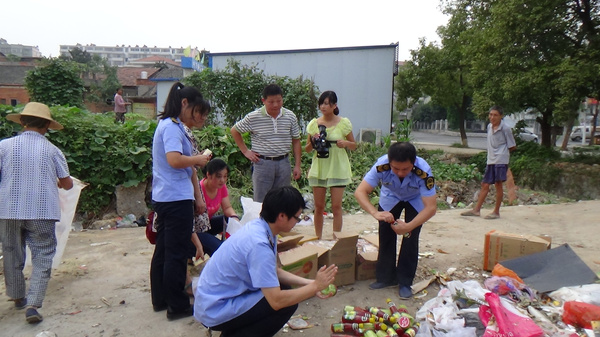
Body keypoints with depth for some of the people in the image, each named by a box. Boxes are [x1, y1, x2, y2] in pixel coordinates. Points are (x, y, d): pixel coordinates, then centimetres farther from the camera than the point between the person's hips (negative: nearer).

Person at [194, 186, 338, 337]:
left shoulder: (258, 226, -1)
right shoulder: (259, 244, -28)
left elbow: (275, 271, 12)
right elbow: (277, 301, -29)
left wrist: (310, 282, 2)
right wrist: (315, 287, -17)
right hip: (215, 312, -9)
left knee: (285, 293, 7)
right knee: (287, 303, -15)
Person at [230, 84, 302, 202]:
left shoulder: (290, 117, 2)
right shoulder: (253, 117, -7)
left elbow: (296, 141, 8)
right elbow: (234, 131, 5)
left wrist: (297, 165, 4)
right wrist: (245, 151, 1)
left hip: (283, 163, 3)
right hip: (262, 163, -3)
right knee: (261, 202, 2)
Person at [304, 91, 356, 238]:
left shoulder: (344, 123, -2)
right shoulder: (314, 124, 4)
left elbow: (354, 146, 5)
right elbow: (307, 149, 9)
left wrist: (345, 143, -16)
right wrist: (313, 141, -12)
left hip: (337, 169, -2)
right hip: (319, 168, 2)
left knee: (336, 206, -1)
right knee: (318, 206, 8)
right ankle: (318, 239, 21)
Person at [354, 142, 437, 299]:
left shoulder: (423, 172, -40)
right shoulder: (381, 166, -38)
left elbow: (431, 207, -37)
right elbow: (360, 192, -38)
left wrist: (409, 226, -49)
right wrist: (375, 212, -55)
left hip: (415, 200, -1)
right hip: (390, 198, 2)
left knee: (411, 238, -10)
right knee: (385, 236, -2)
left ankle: (405, 282, 5)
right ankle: (386, 277, 15)